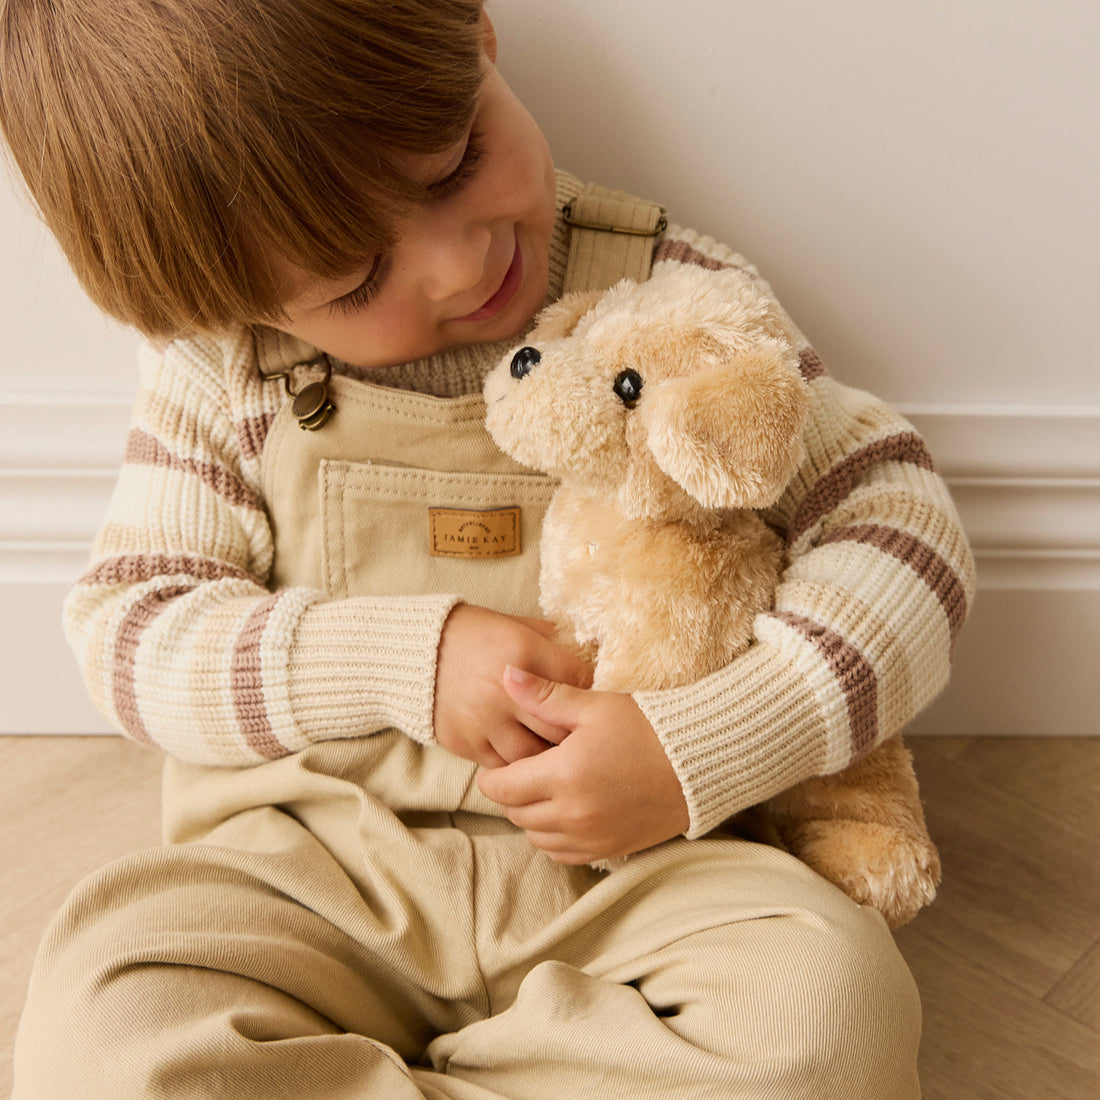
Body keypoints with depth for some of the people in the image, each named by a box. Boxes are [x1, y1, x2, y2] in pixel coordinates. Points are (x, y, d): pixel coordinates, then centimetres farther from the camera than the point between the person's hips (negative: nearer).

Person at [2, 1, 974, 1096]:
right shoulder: (219, 371, -2)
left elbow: (902, 520, -5)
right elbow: (124, 626, 0)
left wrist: (700, 747, -20)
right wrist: (403, 657, -16)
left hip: (616, 877, 0)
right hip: (305, 881, 1)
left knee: (831, 999, -28)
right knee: (98, 1012, -27)